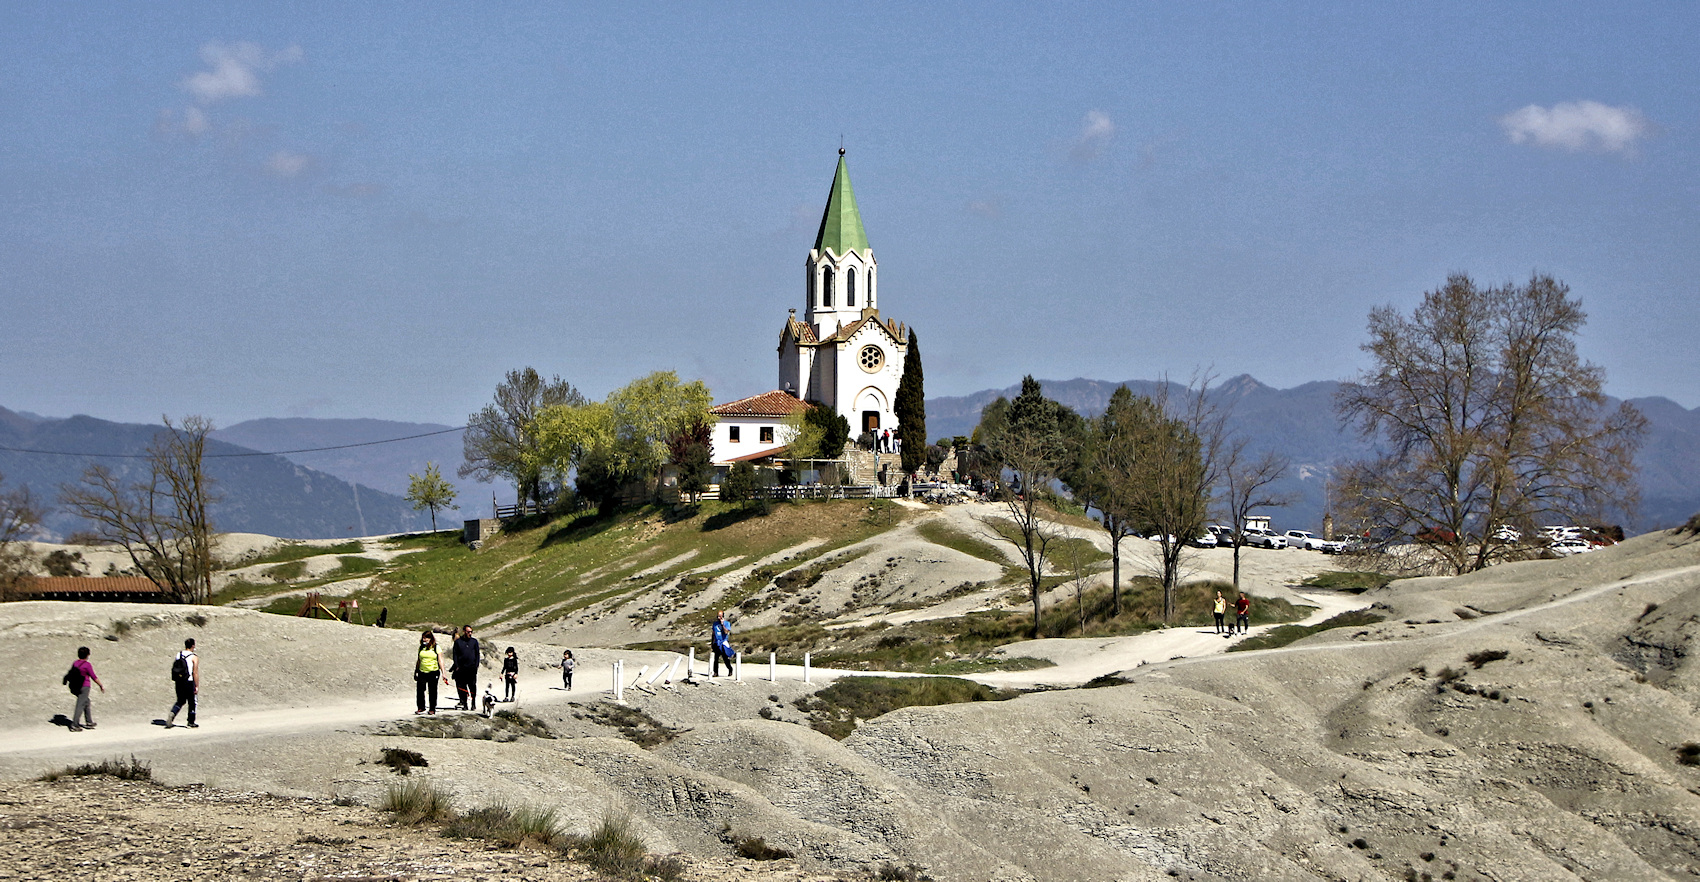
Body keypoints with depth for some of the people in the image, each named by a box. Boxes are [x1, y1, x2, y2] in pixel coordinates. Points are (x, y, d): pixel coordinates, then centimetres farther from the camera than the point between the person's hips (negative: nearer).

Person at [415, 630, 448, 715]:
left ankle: (432, 709, 11)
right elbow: (418, 661, 17)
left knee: (432, 691, 3)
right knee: (419, 690, -4)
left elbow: (440, 660, -3)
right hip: (422, 672, 3)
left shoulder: (436, 647, -1)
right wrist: (415, 672, 18)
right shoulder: (421, 647, 9)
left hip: (433, 672, -3)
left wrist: (443, 673, -10)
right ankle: (421, 708, 10)